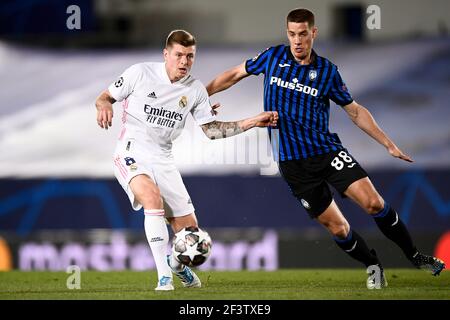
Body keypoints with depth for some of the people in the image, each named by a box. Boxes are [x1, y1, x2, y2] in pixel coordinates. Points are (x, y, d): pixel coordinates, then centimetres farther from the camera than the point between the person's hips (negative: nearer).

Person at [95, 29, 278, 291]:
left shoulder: (195, 90, 4)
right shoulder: (141, 73, -7)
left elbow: (211, 129, 10)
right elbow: (106, 97, 2)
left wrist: (253, 122, 2)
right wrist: (103, 105, -22)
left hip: (163, 160, 5)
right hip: (131, 154, -5)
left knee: (189, 229, 1)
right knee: (152, 195, -36)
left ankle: (177, 264, 40)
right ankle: (164, 276, -32)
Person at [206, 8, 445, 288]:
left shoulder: (327, 71, 2)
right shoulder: (273, 57, 2)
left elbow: (355, 111, 11)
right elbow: (235, 75, 16)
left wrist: (389, 144, 7)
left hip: (326, 149, 0)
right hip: (292, 161, 0)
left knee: (373, 203, -16)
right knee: (336, 227, -4)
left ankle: (415, 256, 2)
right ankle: (374, 267, 21)